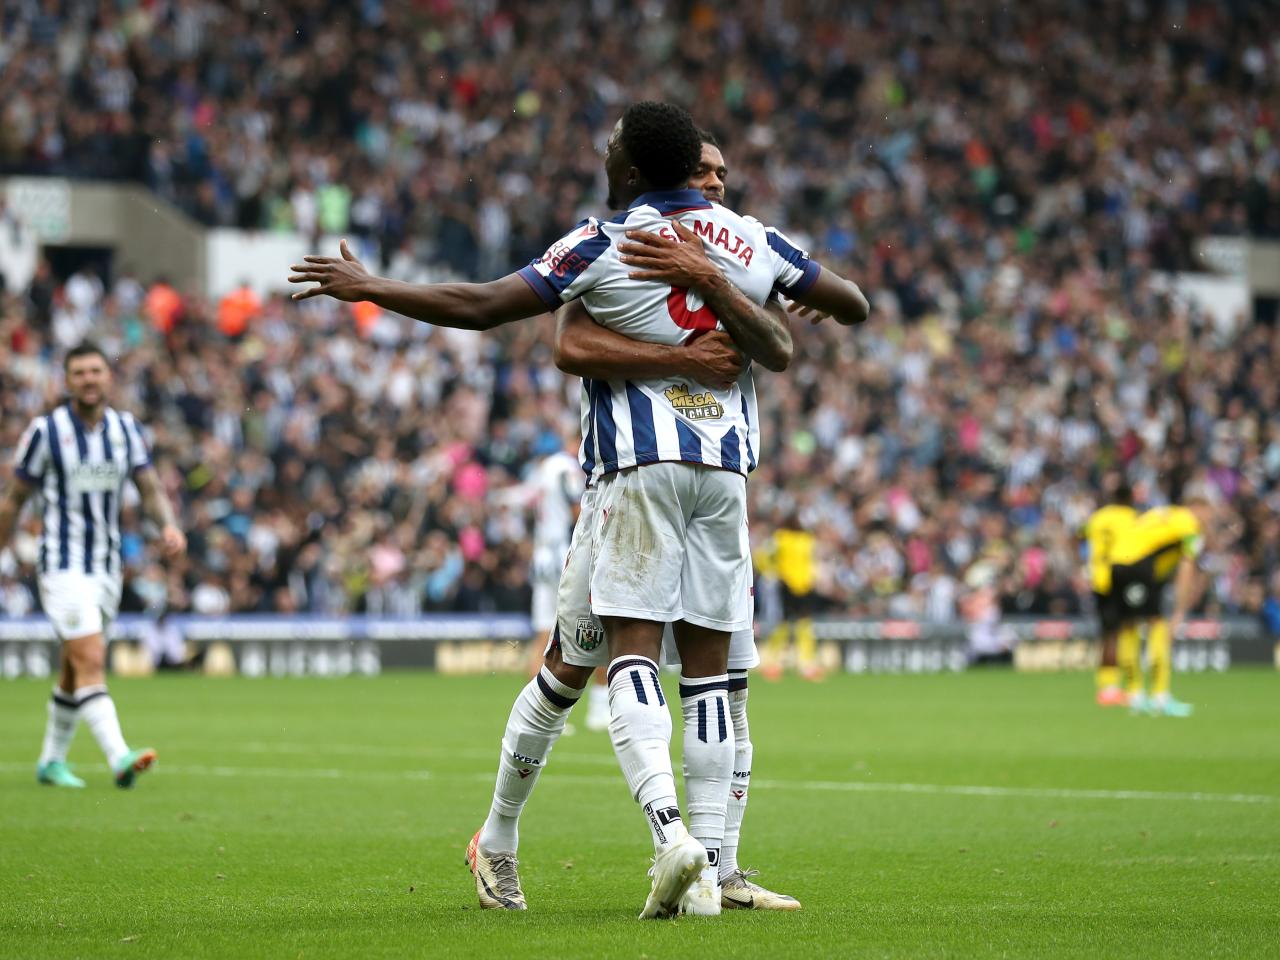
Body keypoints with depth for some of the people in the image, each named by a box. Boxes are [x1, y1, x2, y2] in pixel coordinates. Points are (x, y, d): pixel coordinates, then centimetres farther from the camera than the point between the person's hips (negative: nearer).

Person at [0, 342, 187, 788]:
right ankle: (120, 759, -31)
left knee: (74, 670, 14)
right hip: (62, 564, -5)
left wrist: (169, 526, -17)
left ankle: (51, 761, 29)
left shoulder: (125, 428, 5)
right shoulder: (46, 430, -7)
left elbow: (150, 489, 3)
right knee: (91, 662, -19)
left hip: (107, 567, 5)